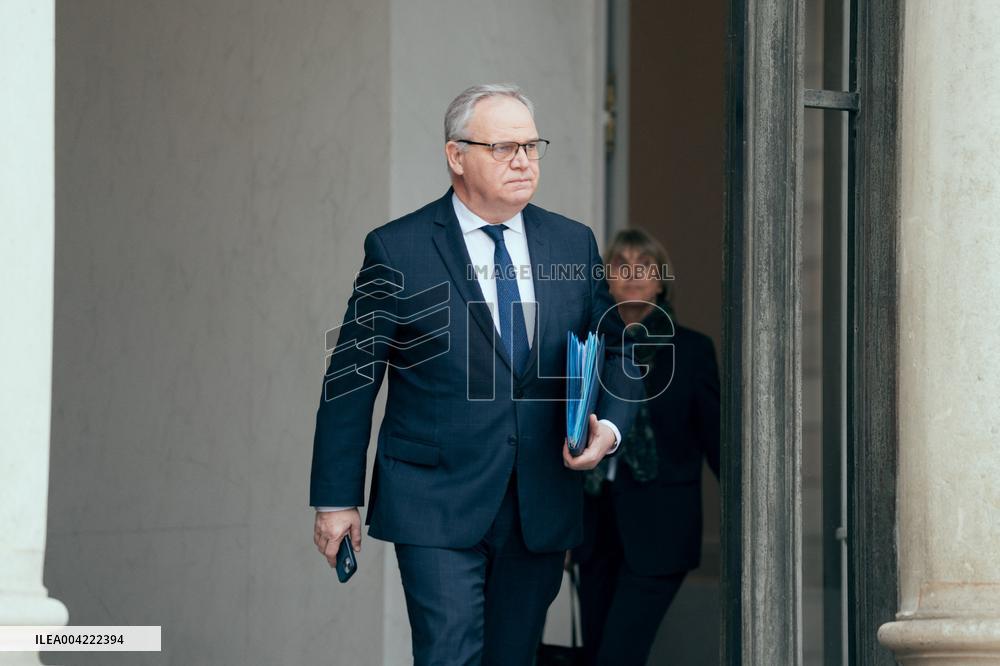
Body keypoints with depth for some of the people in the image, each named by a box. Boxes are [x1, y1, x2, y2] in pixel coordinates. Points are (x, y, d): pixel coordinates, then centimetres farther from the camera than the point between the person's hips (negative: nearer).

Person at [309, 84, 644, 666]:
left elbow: (618, 352, 15)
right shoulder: (398, 251, -3)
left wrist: (610, 427, -7)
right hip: (437, 505, -4)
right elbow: (352, 379, 0)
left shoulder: (575, 245, 9)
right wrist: (337, 500, -2)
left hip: (544, 505, 4)